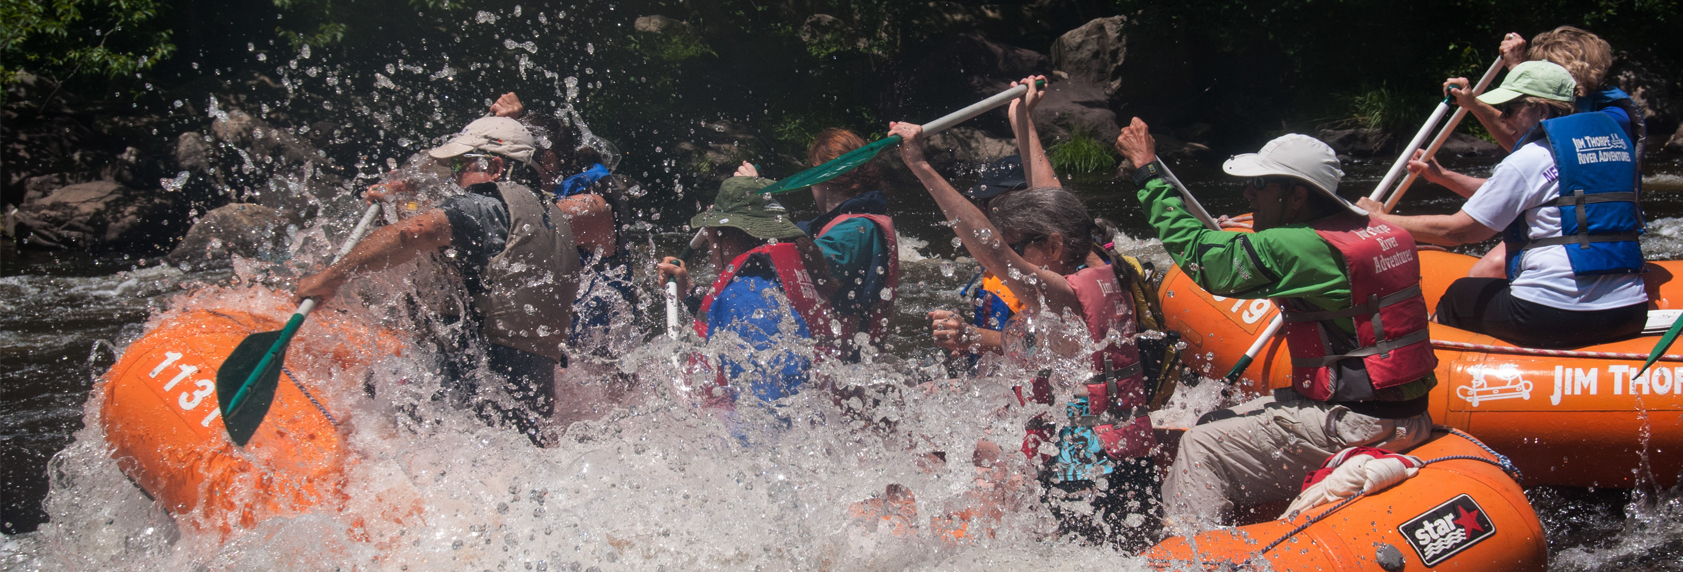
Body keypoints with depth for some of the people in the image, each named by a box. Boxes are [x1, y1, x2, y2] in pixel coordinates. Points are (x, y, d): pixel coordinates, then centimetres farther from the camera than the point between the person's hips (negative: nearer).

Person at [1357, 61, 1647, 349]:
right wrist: (1443, 177, 30)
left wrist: (1379, 219, 6)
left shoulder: (1529, 160, -9)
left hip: (1553, 316, -7)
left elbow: (1455, 230, -5)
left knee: (1455, 296, 19)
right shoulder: (1617, 142, 15)